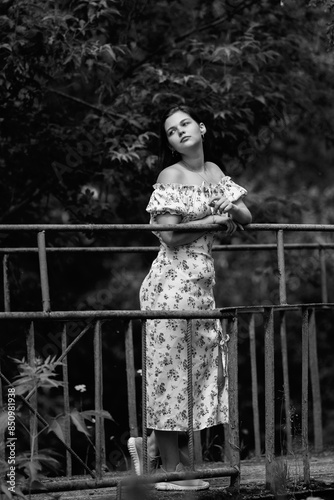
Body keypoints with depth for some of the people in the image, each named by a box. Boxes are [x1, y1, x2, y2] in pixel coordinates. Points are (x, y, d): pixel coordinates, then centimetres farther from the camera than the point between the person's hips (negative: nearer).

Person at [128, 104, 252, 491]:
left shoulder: (214, 172, 14)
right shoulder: (171, 176, -8)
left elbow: (245, 217, 16)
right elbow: (171, 235, -16)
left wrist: (231, 207, -5)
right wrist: (214, 219, -6)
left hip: (202, 282, 8)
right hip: (173, 281, -8)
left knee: (212, 368, 9)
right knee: (172, 370, -3)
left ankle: (149, 442, 19)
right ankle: (170, 469, 4)